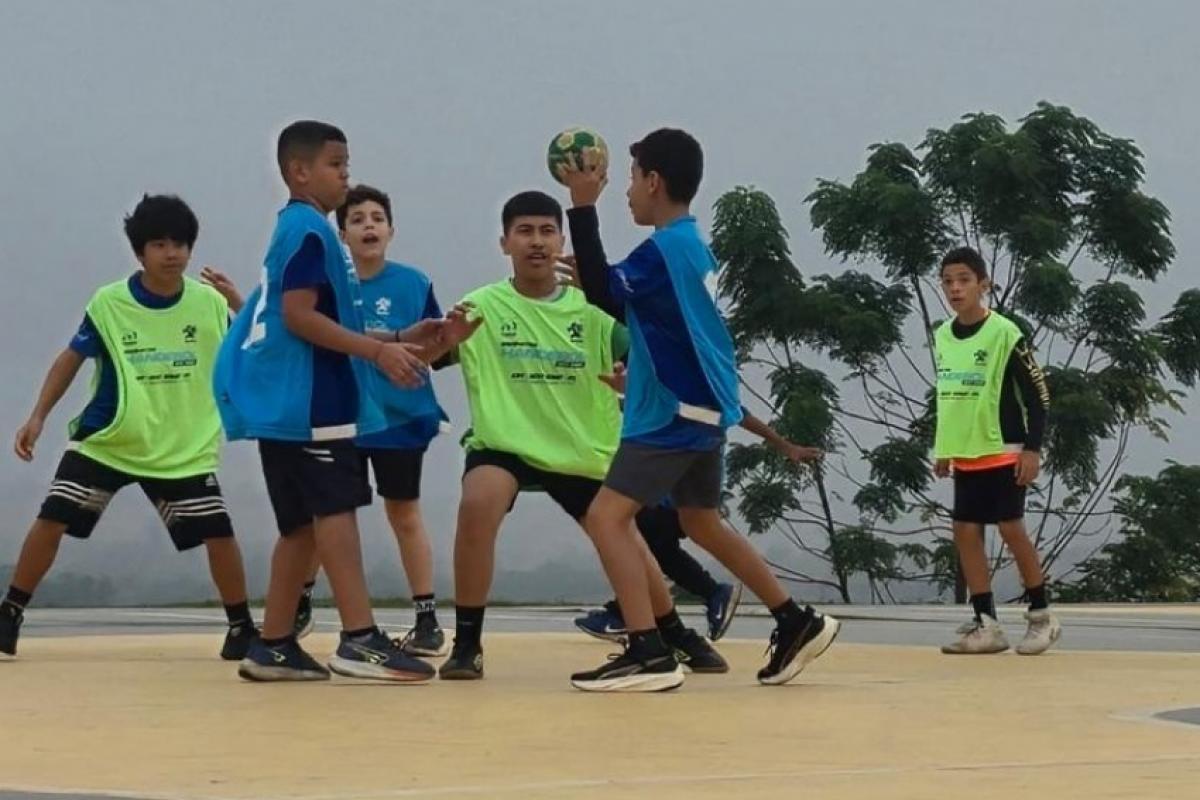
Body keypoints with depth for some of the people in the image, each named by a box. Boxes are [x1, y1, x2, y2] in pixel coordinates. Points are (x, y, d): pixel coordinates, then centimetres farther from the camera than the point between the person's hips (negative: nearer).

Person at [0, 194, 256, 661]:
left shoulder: (211, 303, -7)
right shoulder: (108, 303, -10)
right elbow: (72, 359, 2)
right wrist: (38, 416, -5)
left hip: (183, 450, 0)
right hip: (104, 442, 0)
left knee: (219, 534, -9)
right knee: (52, 520, -9)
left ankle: (241, 628, 11)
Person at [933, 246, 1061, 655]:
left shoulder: (1005, 333, -12)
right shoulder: (942, 336, 7)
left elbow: (1038, 393, -10)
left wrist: (1032, 448, -15)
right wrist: (943, 448, 17)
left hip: (1004, 452, -6)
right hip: (965, 456, 7)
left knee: (1011, 528, -5)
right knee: (965, 532, 1)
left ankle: (1042, 617, 9)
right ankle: (987, 625, 6)